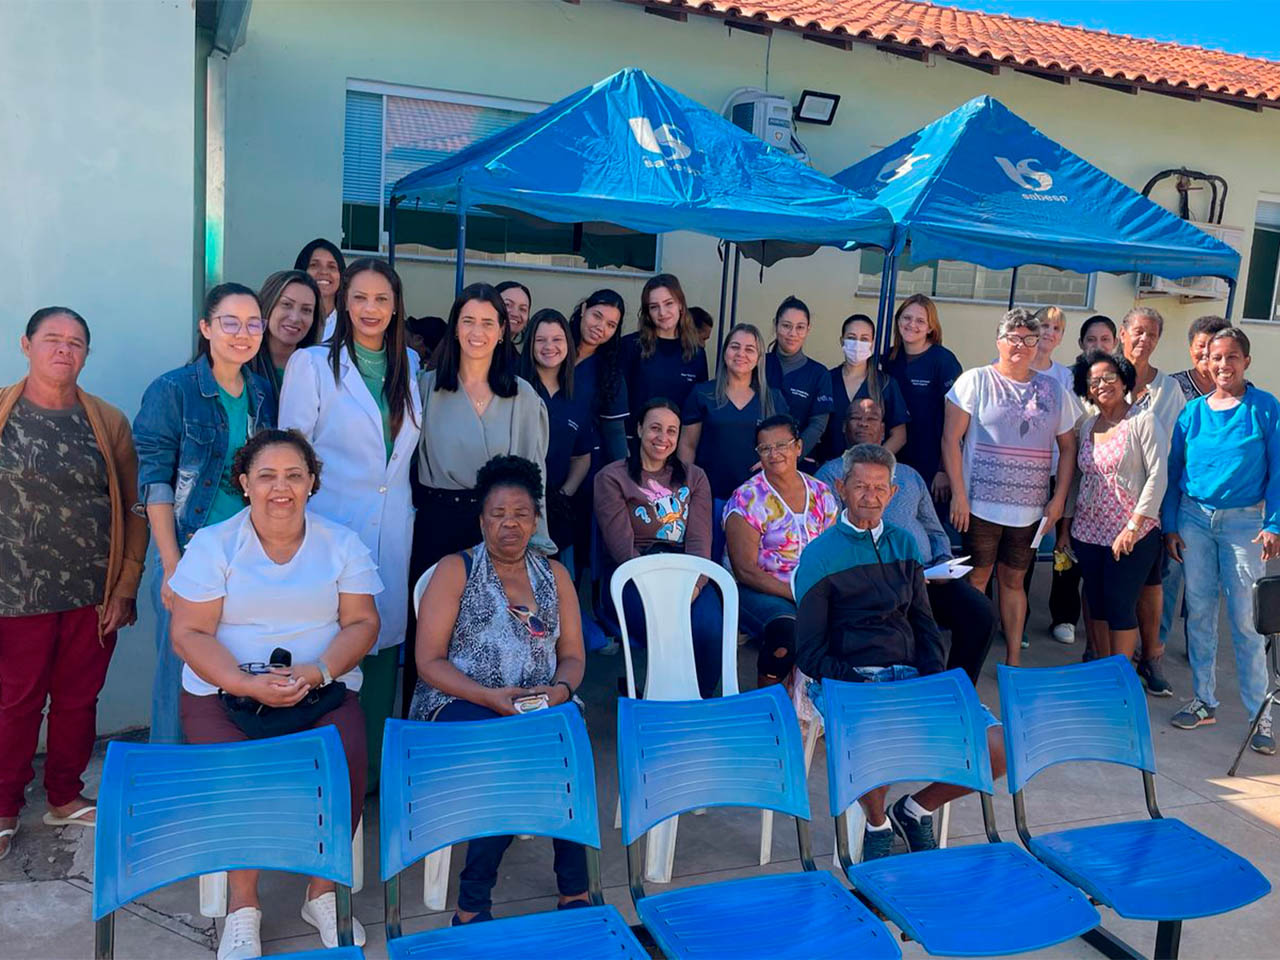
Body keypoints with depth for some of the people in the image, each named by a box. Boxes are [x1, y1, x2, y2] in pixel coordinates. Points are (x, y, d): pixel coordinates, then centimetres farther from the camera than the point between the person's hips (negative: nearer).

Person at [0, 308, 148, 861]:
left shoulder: (108, 422, 3)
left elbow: (133, 509, 3)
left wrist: (126, 587, -1)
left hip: (95, 594, 2)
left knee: (78, 700, 13)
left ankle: (65, 798, 32)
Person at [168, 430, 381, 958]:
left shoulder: (341, 543, 8)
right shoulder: (213, 544, 4)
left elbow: (362, 622, 3)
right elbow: (189, 632, -3)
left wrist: (318, 671, -16)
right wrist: (249, 684, -17)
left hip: (324, 690, 1)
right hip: (224, 690, -1)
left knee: (346, 760, -27)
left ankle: (322, 891, -4)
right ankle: (242, 905, -8)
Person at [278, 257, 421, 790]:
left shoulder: (410, 367, 11)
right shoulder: (312, 363, -1)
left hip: (393, 530, 4)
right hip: (333, 526, -4)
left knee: (384, 642, 9)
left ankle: (373, 768, 23)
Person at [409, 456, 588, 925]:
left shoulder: (554, 574, 17)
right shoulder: (456, 571, 5)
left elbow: (573, 656, 14)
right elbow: (429, 662, -3)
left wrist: (560, 689, -10)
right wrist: (491, 696, -17)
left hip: (538, 707, 3)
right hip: (459, 705, -3)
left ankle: (575, 893, -18)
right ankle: (472, 907, -19)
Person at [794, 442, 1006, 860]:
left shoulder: (903, 544, 16)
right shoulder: (820, 555, -1)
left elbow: (924, 624, 17)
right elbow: (810, 653, -3)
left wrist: (936, 680, -1)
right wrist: (860, 686, -18)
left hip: (913, 676, 5)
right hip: (854, 681, -5)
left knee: (997, 750, -13)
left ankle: (916, 809, 15)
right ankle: (877, 824, 1)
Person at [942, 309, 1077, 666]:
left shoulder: (1052, 389, 11)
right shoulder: (975, 380, -1)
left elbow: (1068, 447, 14)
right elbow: (951, 439, -6)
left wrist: (1059, 498, 4)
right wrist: (958, 495, -11)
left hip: (1030, 509, 3)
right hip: (982, 503, -3)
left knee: (1014, 580, 11)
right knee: (977, 578, 3)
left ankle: (1013, 660, 20)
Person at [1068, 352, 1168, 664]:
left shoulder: (1143, 421, -7)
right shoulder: (1087, 425, 11)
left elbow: (1158, 476, -12)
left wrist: (1133, 526, -17)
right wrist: (1066, 526, 13)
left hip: (1131, 536, -5)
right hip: (1088, 532, 6)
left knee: (1120, 607, -2)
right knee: (1097, 605, 10)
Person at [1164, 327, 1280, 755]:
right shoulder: (1193, 411, 5)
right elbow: (1173, 470, 8)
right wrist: (1170, 524, 4)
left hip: (1243, 520, -3)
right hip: (1193, 516, 3)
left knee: (1245, 619, -3)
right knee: (1199, 611, 9)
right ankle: (1204, 701, 20)